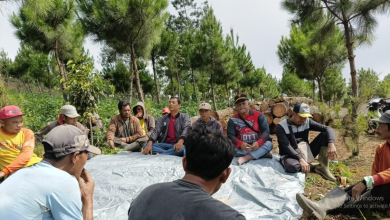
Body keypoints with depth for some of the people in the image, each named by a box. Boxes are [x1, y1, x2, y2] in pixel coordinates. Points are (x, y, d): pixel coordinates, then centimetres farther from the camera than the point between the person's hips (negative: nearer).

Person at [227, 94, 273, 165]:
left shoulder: (258, 115, 0)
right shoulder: (233, 119, 1)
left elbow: (266, 131, -8)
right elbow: (230, 135, -7)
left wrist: (259, 143, -27)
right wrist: (240, 144, -27)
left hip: (258, 146, 0)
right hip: (241, 148, 0)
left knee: (269, 144, -27)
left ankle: (246, 158, -37)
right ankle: (261, 153, -25)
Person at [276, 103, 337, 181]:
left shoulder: (307, 122, -1)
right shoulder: (281, 126, -14)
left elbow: (327, 129, -9)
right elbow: (286, 146, -23)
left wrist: (331, 144, -29)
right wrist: (300, 159, -36)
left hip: (306, 153, 5)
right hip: (289, 155, -4)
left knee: (325, 134, -12)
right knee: (292, 167, -42)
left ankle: (323, 167, -12)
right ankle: (312, 166, -10)